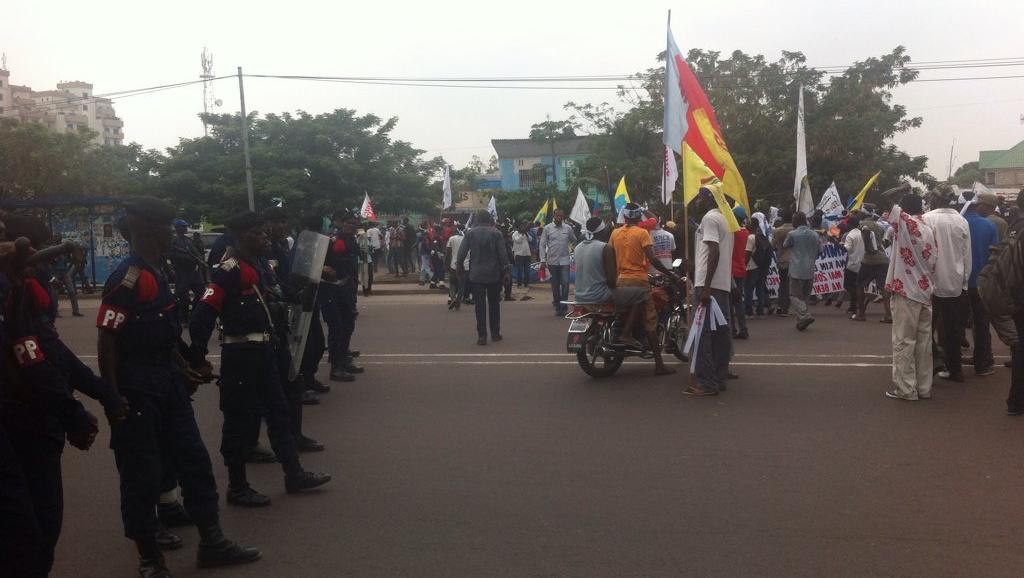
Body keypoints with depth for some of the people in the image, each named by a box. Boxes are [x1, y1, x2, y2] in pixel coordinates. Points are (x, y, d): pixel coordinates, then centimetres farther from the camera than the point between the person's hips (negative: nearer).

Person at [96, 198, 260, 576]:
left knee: (193, 460, 12)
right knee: (141, 474, 5)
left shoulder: (157, 273, 11)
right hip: (137, 387, -9)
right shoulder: (126, 279, -17)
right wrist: (112, 399, -22)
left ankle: (211, 542, 24)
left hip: (167, 381, 9)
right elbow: (107, 341, -19)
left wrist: (184, 369, 21)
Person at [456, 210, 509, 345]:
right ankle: (495, 333, 18)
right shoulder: (496, 233, -4)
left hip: (476, 274, 0)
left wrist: (460, 270, 4)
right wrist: (505, 269, 3)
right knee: (494, 303, 13)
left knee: (480, 305, 2)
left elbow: (461, 253, -5)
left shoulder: (470, 233, -3)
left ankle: (482, 335, -2)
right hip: (494, 274, 0)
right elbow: (502, 253, -6)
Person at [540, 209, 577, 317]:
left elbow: (574, 241, 16)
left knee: (565, 283, -11)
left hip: (565, 260, 0)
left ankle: (563, 307, -8)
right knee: (555, 285, 8)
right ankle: (557, 307, 18)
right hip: (552, 261, 0)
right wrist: (543, 260, -5)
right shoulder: (547, 228, 0)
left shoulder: (568, 228, 3)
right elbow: (542, 245, 0)